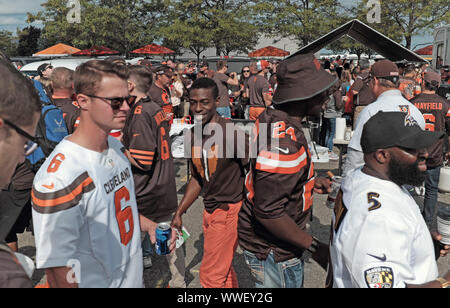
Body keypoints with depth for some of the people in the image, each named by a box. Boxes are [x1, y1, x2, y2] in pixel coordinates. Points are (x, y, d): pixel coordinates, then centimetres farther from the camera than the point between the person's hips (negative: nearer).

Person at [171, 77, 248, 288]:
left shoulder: (232, 132, -18)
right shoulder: (193, 135, 4)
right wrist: (179, 212, 13)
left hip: (229, 209, -7)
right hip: (209, 210, 7)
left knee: (211, 275, 0)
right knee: (223, 269, 20)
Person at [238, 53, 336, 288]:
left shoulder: (271, 118, -2)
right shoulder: (284, 142, -33)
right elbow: (268, 212, -31)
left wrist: (310, 181, 7)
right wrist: (314, 247, -22)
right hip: (273, 252, -10)